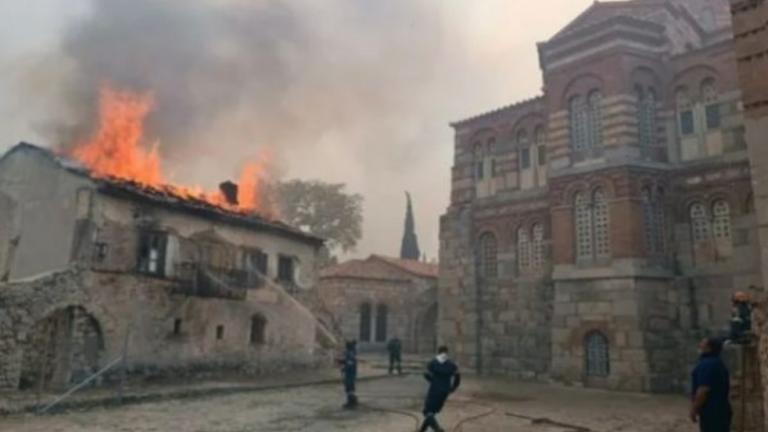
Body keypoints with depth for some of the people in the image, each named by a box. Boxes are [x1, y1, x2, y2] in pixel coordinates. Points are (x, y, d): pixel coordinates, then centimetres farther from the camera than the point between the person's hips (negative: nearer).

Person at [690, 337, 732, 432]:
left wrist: (694, 409, -16)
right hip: (720, 409, 10)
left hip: (711, 411, -10)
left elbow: (703, 389, -23)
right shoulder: (718, 363, 16)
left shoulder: (706, 364, -17)